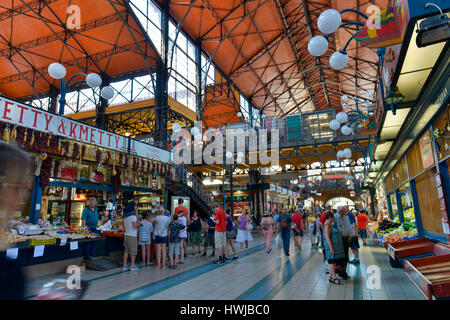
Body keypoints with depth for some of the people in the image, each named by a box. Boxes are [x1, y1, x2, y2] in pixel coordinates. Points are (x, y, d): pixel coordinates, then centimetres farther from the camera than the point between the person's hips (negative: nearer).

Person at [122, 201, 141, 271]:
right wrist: (139, 223, -3)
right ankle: (132, 266, 5)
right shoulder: (133, 215, -14)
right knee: (133, 251, 1)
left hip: (126, 235, 8)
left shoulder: (125, 216, 12)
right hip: (132, 236, -8)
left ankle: (124, 266, 12)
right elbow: (135, 225, -19)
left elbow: (124, 226, 18)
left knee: (126, 251, 10)